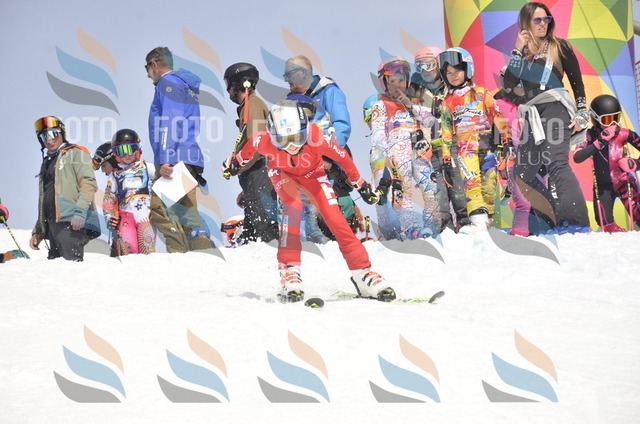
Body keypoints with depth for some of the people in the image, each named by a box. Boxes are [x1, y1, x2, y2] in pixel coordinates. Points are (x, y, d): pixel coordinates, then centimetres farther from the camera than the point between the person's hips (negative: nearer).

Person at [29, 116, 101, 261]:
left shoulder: (75, 153, 6)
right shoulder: (47, 163, 29)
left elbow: (89, 184, -8)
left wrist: (80, 210, -22)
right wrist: (38, 231, 24)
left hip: (73, 223, -8)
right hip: (53, 225, 8)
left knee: (71, 261, -22)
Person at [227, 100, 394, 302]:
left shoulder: (316, 137, -39)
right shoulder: (265, 141, -37)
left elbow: (342, 157, -22)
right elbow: (249, 148, -12)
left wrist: (361, 185, -10)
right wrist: (237, 162, 7)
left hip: (312, 172, 1)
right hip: (282, 172, -1)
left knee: (334, 217, -11)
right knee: (293, 206, -29)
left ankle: (363, 274, -4)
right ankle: (289, 272, -23)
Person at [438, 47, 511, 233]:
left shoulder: (481, 93, 10)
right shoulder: (447, 102, 15)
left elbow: (497, 115, 6)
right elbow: (446, 132, 16)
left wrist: (505, 137, -4)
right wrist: (446, 157, 11)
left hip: (486, 144, 0)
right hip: (464, 147, 0)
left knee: (488, 183, -4)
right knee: (471, 181, -17)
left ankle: (487, 219, 5)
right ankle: (478, 220, -25)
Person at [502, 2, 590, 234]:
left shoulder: (559, 47, 7)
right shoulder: (522, 52, 16)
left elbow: (577, 82, 6)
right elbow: (509, 83, 3)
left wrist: (582, 114, -3)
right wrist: (518, 51, -3)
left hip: (555, 109, -7)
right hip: (533, 117, 7)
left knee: (556, 164, -26)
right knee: (523, 175, 5)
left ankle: (578, 222, -38)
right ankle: (558, 221, 8)